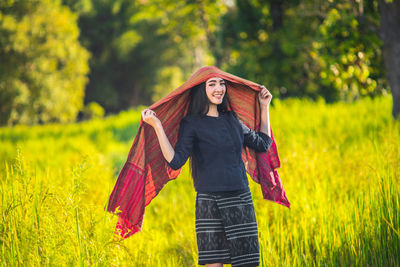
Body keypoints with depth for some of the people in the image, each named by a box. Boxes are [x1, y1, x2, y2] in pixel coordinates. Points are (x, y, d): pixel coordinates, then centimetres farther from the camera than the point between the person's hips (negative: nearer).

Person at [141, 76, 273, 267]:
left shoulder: (231, 119, 14)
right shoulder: (191, 124, -2)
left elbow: (263, 144, 24)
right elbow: (175, 161, -13)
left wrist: (264, 107, 24)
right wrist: (157, 126, -19)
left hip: (241, 199, 5)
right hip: (210, 203, -5)